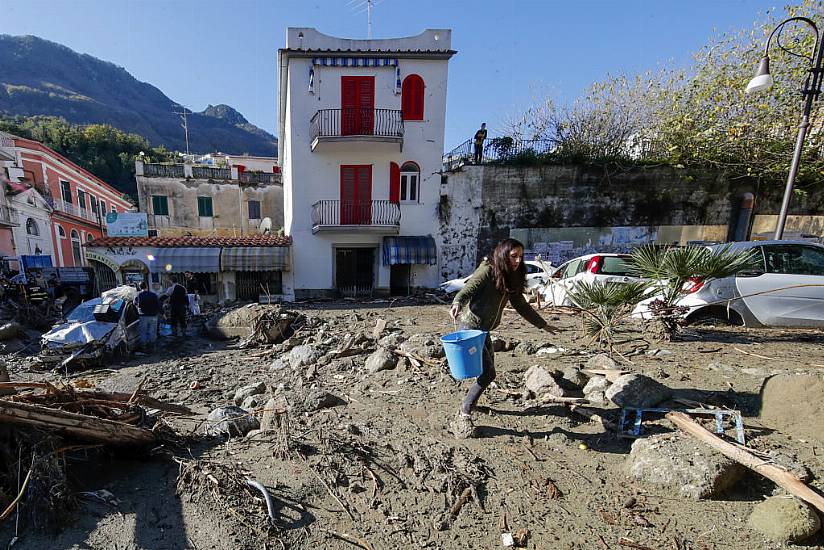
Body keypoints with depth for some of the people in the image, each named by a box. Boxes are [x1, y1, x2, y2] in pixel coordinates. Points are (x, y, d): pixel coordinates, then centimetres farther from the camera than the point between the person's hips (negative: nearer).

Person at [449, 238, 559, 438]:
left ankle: (470, 403, 39)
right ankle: (463, 416, -1)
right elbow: (468, 289, -24)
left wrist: (544, 325, 22)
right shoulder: (487, 270, -12)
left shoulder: (511, 279, 11)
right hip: (471, 327, -8)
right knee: (487, 373, -12)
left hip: (484, 330, 8)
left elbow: (521, 305, 19)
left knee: (487, 372, 17)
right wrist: (457, 303, -45)